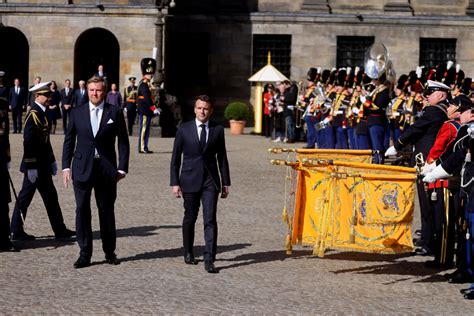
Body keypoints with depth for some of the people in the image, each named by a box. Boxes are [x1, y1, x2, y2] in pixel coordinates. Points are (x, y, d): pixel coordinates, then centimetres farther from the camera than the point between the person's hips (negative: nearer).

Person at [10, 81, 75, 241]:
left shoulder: (42, 113, 12)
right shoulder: (33, 115, -17)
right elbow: (28, 142, -22)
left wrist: (52, 161, 19)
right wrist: (31, 167, -23)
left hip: (43, 165, 10)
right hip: (35, 166, -10)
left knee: (50, 197, 11)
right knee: (25, 197, 0)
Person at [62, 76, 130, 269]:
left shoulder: (115, 113, 2)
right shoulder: (77, 113, 6)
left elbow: (123, 142, 2)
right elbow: (69, 141, 9)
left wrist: (122, 168, -4)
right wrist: (66, 166, 1)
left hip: (106, 169, -1)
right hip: (82, 168, 1)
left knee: (107, 211, 7)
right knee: (82, 210, -1)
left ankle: (109, 252, 19)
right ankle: (85, 254, 5)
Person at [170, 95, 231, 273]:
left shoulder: (217, 130, 5)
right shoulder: (184, 130, 2)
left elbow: (222, 158, 9)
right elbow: (175, 158, 4)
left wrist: (225, 183, 7)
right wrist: (175, 183, -2)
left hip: (210, 181, 0)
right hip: (190, 181, 0)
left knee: (210, 220, -9)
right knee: (190, 218, 11)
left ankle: (209, 260, -12)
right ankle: (188, 253, 30)